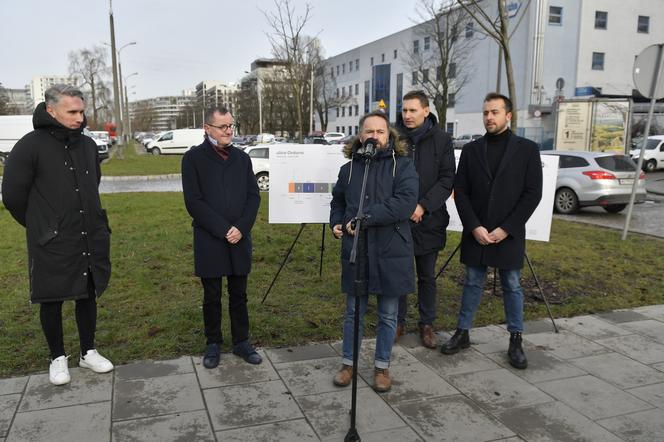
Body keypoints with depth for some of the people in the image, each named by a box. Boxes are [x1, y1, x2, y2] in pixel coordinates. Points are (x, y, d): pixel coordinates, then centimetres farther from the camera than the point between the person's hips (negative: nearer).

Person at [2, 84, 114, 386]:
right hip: (52, 245, -4)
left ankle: (88, 352, 29)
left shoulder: (88, 145, 5)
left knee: (88, 296, 13)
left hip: (91, 240, 5)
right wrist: (40, 226, 4)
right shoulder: (30, 146, -11)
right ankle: (58, 358, 26)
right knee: (52, 301, 9)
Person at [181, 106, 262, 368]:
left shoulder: (242, 158, 8)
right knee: (212, 297, 9)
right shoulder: (193, 158, -4)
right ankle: (213, 344, 24)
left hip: (240, 239, 3)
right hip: (209, 241, -3)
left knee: (239, 295, 11)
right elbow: (193, 202, -10)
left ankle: (241, 342, 24)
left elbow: (254, 196, 4)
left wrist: (241, 229, -10)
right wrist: (223, 230, -15)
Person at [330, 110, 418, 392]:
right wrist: (336, 222, 3)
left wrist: (365, 218, -22)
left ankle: (382, 366, 29)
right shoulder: (349, 168, 9)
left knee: (388, 316, 11)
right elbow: (337, 201, 24)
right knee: (353, 313, 14)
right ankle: (349, 363, 31)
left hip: (390, 253, -2)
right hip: (355, 251, 3)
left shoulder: (402, 165, -4)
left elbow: (405, 202, -19)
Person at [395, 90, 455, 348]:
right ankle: (398, 322, 26)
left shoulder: (441, 140, 0)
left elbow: (447, 179, -3)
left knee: (427, 276, 12)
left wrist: (424, 206, -15)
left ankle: (427, 323, 27)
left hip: (429, 220, 0)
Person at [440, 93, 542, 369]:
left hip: (509, 234, -1)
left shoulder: (527, 149, -1)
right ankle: (462, 333, 21)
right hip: (475, 233, 2)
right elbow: (460, 191, 2)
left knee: (512, 287, 8)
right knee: (472, 284, 10)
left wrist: (506, 229, -11)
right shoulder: (471, 150, 5)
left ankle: (515, 341, 19)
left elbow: (533, 194, -5)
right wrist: (474, 227, -10)